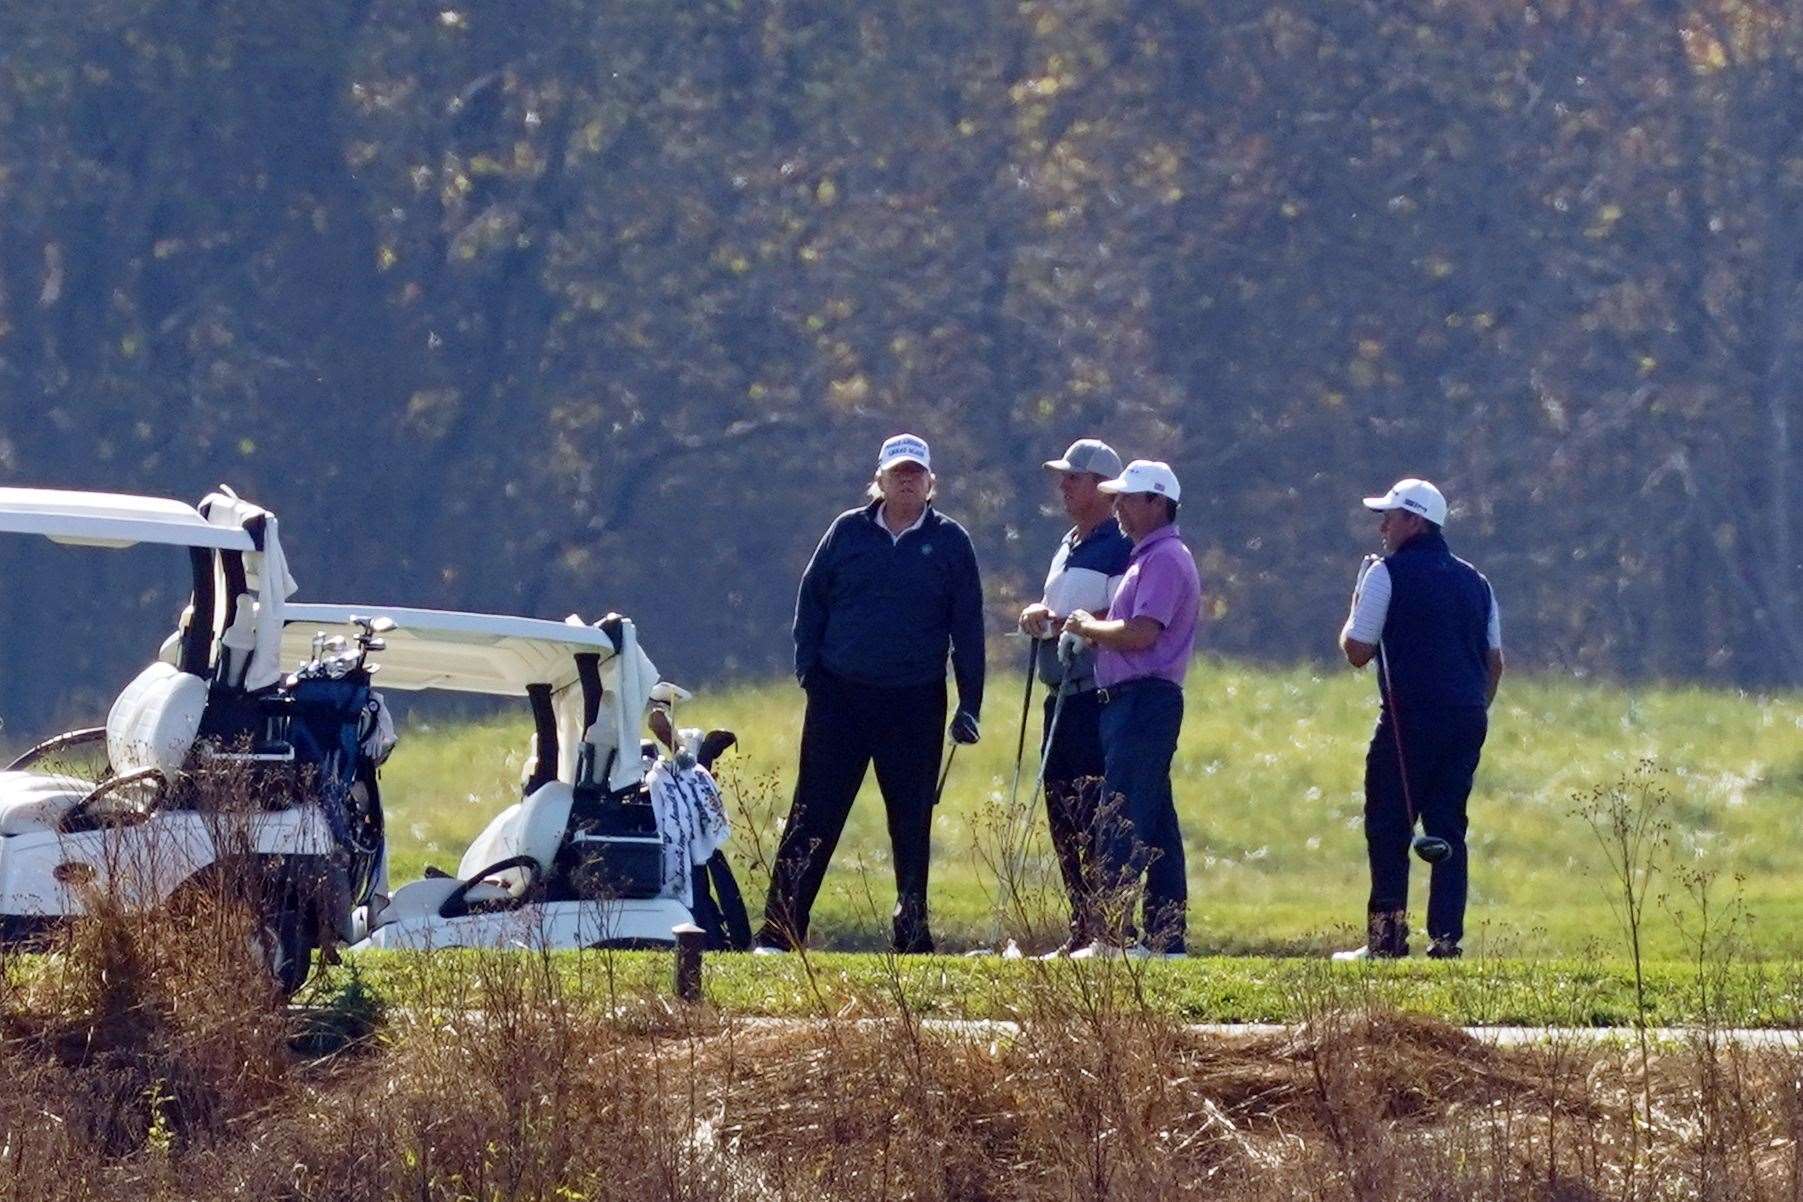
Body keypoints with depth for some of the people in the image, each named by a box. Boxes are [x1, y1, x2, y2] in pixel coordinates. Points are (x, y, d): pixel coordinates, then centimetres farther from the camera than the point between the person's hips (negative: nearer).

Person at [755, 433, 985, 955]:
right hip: (840, 697, 0)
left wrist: (969, 705, 1)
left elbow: (968, 627, 6)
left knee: (912, 821, 5)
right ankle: (779, 929, -3)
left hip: (916, 704, 0)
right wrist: (809, 671, -3)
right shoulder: (848, 532, 6)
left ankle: (913, 930, 14)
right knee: (814, 814, -2)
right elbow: (811, 600, 10)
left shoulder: (949, 541, 5)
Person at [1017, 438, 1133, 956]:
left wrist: (1059, 623, -16)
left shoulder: (1121, 549, -9)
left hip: (1098, 699, -10)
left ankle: (1109, 928, -13)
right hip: (1061, 697, 10)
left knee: (1095, 818, -12)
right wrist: (1037, 617, 4)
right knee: (1062, 816, 9)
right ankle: (1083, 928, 13)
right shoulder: (1068, 547, 20)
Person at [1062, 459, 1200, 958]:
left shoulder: (1165, 560, -12)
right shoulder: (1149, 557, 21)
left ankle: (1113, 936, -17)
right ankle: (1167, 933, 14)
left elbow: (1141, 633, -22)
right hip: (1133, 699, 11)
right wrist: (1095, 627, 7)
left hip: (1144, 699, -11)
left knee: (1120, 824, -13)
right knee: (1155, 824, 11)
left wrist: (1090, 627, -7)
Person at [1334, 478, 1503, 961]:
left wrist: (1355, 610, 15)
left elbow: (1357, 651, -3)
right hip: (1467, 719, 6)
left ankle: (1387, 935, -7)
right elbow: (1495, 660, 16)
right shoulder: (1474, 581, 16)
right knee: (1448, 826, 8)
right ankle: (1446, 935, 2)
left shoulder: (1388, 574, -3)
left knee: (1388, 829, -1)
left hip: (1412, 717, -6)